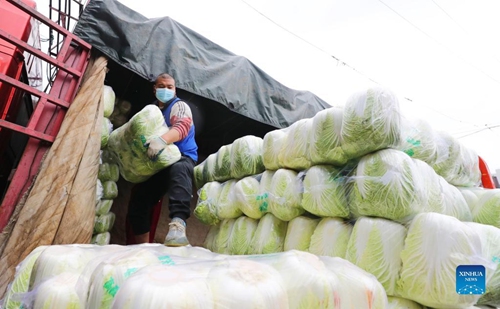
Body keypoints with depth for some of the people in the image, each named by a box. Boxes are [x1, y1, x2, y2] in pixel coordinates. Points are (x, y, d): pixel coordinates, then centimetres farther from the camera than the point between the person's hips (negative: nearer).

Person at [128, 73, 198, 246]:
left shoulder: (179, 106, -1)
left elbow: (182, 127, -23)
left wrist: (162, 140, -43)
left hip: (182, 157, -6)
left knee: (178, 169, -42)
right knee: (137, 203, -1)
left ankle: (178, 225, -58)